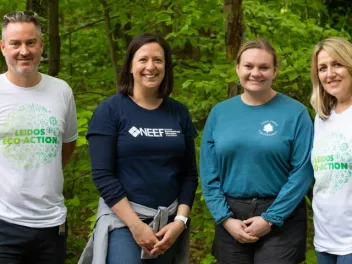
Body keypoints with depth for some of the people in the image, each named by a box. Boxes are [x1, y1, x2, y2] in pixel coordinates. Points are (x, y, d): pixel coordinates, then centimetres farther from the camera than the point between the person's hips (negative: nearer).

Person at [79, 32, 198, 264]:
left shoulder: (179, 112, 6)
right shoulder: (110, 110, -5)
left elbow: (190, 174, 7)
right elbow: (102, 174, -11)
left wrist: (180, 221, -5)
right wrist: (135, 225, -16)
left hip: (168, 221, 4)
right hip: (123, 219, -4)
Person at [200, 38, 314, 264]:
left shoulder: (295, 112, -5)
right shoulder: (219, 113, 4)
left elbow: (303, 171, -9)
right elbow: (209, 173, 3)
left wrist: (271, 218, -13)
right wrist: (225, 218, -7)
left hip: (281, 220, -3)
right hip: (231, 219, 3)